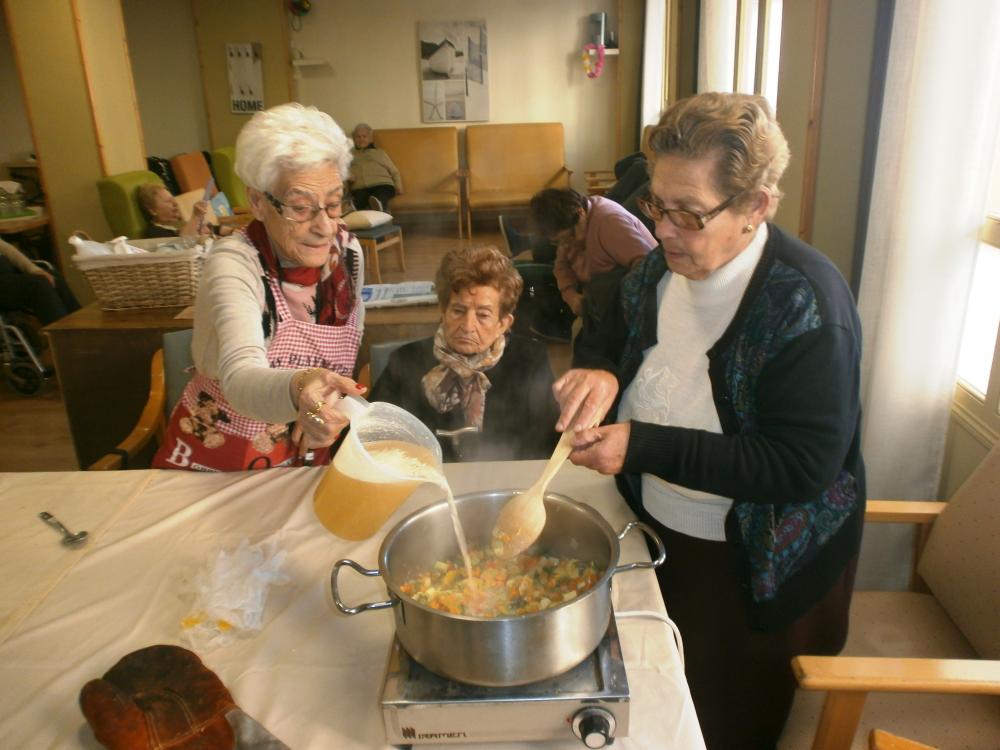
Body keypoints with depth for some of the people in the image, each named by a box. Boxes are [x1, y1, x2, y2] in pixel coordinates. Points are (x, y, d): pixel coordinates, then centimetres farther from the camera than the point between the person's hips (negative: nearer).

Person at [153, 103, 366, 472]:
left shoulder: (347, 251, -8)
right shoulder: (233, 264, -23)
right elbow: (241, 378, -39)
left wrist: (324, 399, -4)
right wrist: (297, 389, -61)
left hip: (305, 458, 6)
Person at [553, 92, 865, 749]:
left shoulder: (808, 306, -27)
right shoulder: (661, 269, -6)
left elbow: (805, 465, -30)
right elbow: (609, 334, 11)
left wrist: (643, 447, -33)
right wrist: (597, 369, -15)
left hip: (751, 567, -5)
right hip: (656, 530, 6)